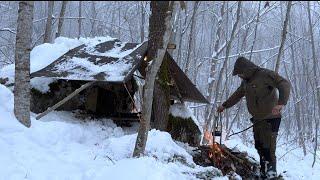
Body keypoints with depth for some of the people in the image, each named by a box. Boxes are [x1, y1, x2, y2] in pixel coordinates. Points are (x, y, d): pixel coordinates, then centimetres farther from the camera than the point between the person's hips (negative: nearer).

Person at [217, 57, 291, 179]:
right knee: (259, 147, 9)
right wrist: (224, 106, 35)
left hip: (270, 118, -9)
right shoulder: (246, 81, 14)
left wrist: (281, 103, -36)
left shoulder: (265, 75, -14)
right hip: (257, 119, 9)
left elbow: (285, 85, -23)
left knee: (268, 149, -12)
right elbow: (237, 95, 30)